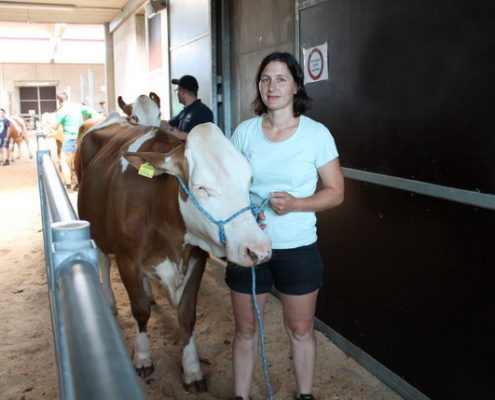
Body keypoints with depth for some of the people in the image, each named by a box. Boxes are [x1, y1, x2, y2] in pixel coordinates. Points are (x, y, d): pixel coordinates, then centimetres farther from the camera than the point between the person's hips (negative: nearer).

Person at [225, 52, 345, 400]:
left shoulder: (317, 134, -6)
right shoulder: (244, 132, 0)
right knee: (246, 329, 13)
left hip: (299, 249, -1)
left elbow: (336, 192, -4)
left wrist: (295, 204, -20)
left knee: (301, 329, 14)